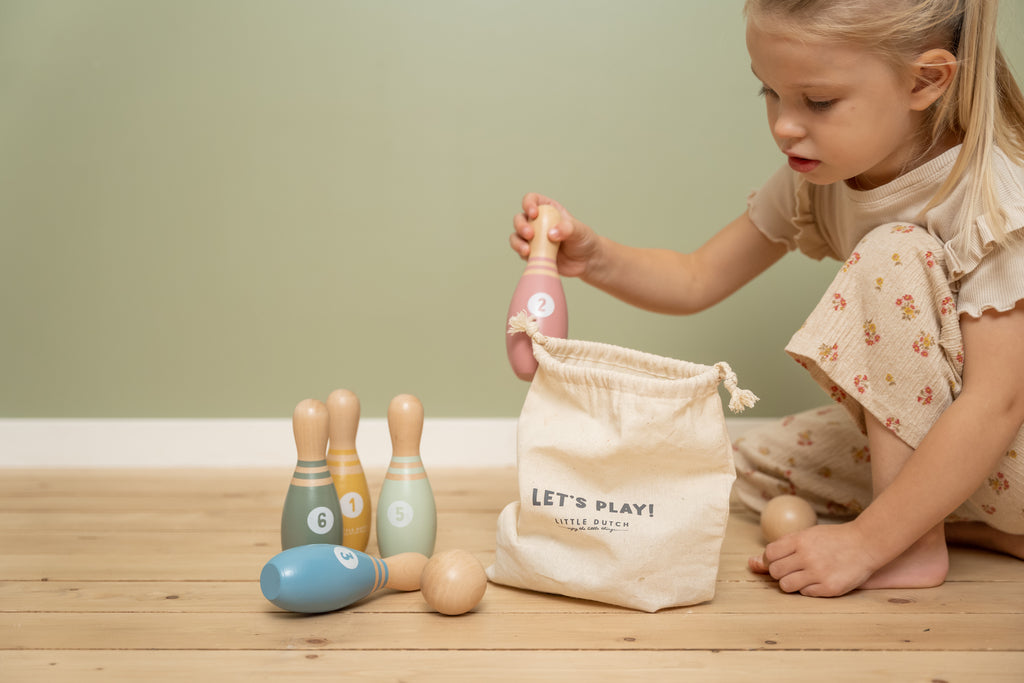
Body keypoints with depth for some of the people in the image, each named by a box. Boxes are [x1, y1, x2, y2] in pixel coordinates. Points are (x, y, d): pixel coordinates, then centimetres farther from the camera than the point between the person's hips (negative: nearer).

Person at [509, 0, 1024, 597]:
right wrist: (593, 257, -19)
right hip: (922, 436, 8)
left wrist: (865, 540, -32)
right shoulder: (816, 178, -7)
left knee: (895, 254, -27)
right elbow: (700, 279, 1)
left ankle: (917, 545, -18)